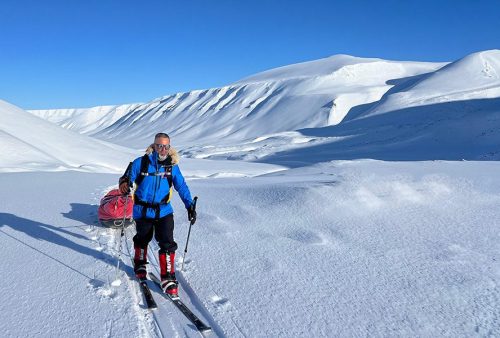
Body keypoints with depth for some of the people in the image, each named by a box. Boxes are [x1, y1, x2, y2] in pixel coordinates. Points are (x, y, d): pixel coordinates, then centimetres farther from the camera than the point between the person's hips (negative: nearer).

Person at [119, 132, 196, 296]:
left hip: (164, 211, 0)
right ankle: (140, 264, 48)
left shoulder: (172, 166, -3)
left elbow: (181, 186, 1)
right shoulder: (141, 162, -8)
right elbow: (128, 177, -7)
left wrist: (190, 205, -7)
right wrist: (125, 183, -32)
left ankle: (168, 278, 1)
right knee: (142, 239, 20)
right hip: (142, 211, 0)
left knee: (167, 243, -10)